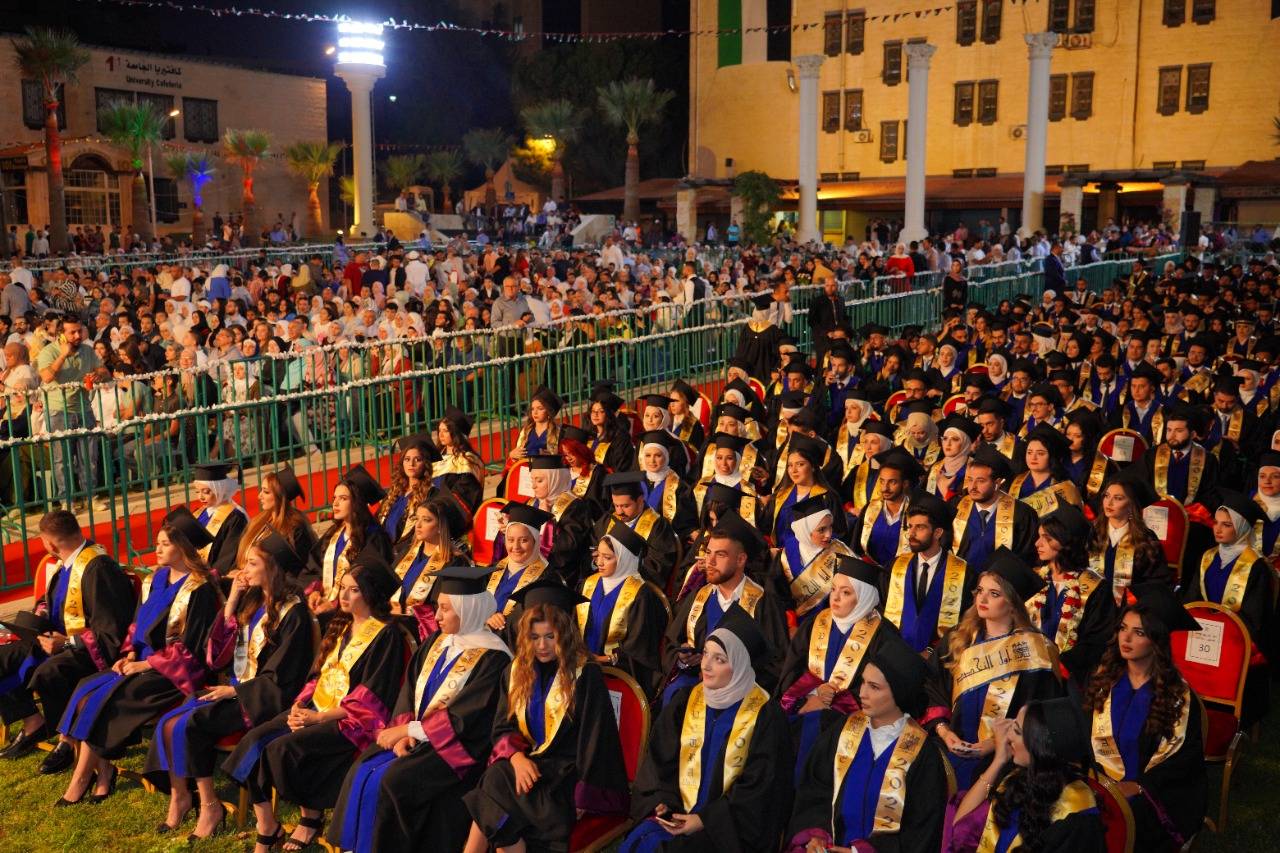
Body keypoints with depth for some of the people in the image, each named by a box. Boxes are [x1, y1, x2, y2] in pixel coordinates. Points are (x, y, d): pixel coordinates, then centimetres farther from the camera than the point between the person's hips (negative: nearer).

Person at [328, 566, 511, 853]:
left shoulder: (492, 658, -15)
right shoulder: (437, 641, 8)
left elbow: (463, 719, -18)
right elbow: (409, 692, 8)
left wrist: (405, 730, -13)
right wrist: (402, 733, -10)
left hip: (457, 747, -7)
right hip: (415, 736, 7)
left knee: (391, 782, -24)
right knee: (361, 774, -12)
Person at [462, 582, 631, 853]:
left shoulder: (585, 675, -8)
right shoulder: (517, 671, 8)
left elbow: (593, 739, -9)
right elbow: (503, 727, 10)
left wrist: (583, 800, -13)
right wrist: (517, 756, -12)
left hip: (568, 771, -5)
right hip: (530, 764, 5)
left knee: (497, 784, -25)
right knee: (496, 778, -26)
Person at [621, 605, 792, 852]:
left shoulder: (765, 714, -6)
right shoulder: (685, 700, 6)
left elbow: (757, 785, -8)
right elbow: (659, 758, 7)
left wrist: (706, 820, -14)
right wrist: (661, 803, -10)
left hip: (727, 822, -4)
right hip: (678, 812, 4)